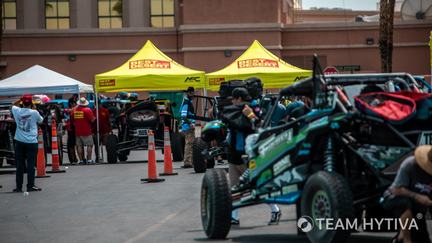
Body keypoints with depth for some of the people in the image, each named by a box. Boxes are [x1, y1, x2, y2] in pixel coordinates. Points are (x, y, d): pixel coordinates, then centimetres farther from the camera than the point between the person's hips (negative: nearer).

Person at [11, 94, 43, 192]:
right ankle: (30, 186, 1)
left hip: (19, 141, 3)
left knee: (19, 165, 6)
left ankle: (19, 186, 7)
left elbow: (13, 105, 23)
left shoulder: (17, 111, -1)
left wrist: (21, 99, 16)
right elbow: (41, 120, 11)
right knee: (31, 165, 1)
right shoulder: (34, 113, -9)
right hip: (31, 141, -3)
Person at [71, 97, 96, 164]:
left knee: (79, 146, 8)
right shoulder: (87, 110, -11)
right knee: (89, 145, 2)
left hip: (77, 132, 5)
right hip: (87, 131, -5)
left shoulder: (74, 110, 4)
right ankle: (89, 159, -2)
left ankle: (81, 160, 8)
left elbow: (72, 120, 12)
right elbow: (92, 120, -13)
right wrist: (94, 118, 8)